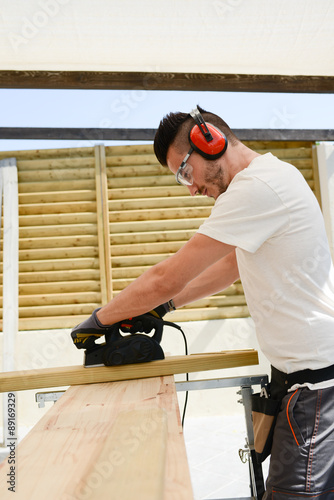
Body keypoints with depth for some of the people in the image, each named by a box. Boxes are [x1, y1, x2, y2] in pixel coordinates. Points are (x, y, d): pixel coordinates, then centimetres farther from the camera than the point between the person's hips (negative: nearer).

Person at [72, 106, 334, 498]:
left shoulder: (259, 186, -20)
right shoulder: (269, 178, 14)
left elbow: (168, 278, -18)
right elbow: (230, 267, 21)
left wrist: (99, 318, -3)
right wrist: (164, 305, 15)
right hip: (302, 367, 10)